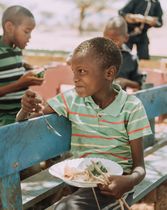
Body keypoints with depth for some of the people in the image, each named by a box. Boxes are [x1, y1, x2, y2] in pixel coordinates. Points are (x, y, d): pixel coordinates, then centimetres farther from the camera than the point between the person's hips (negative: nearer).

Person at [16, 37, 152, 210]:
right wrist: (26, 109, -17)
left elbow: (139, 165, -3)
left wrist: (131, 181, -27)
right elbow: (23, 121, 7)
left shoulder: (131, 107, -6)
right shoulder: (71, 99, 3)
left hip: (114, 182, -3)